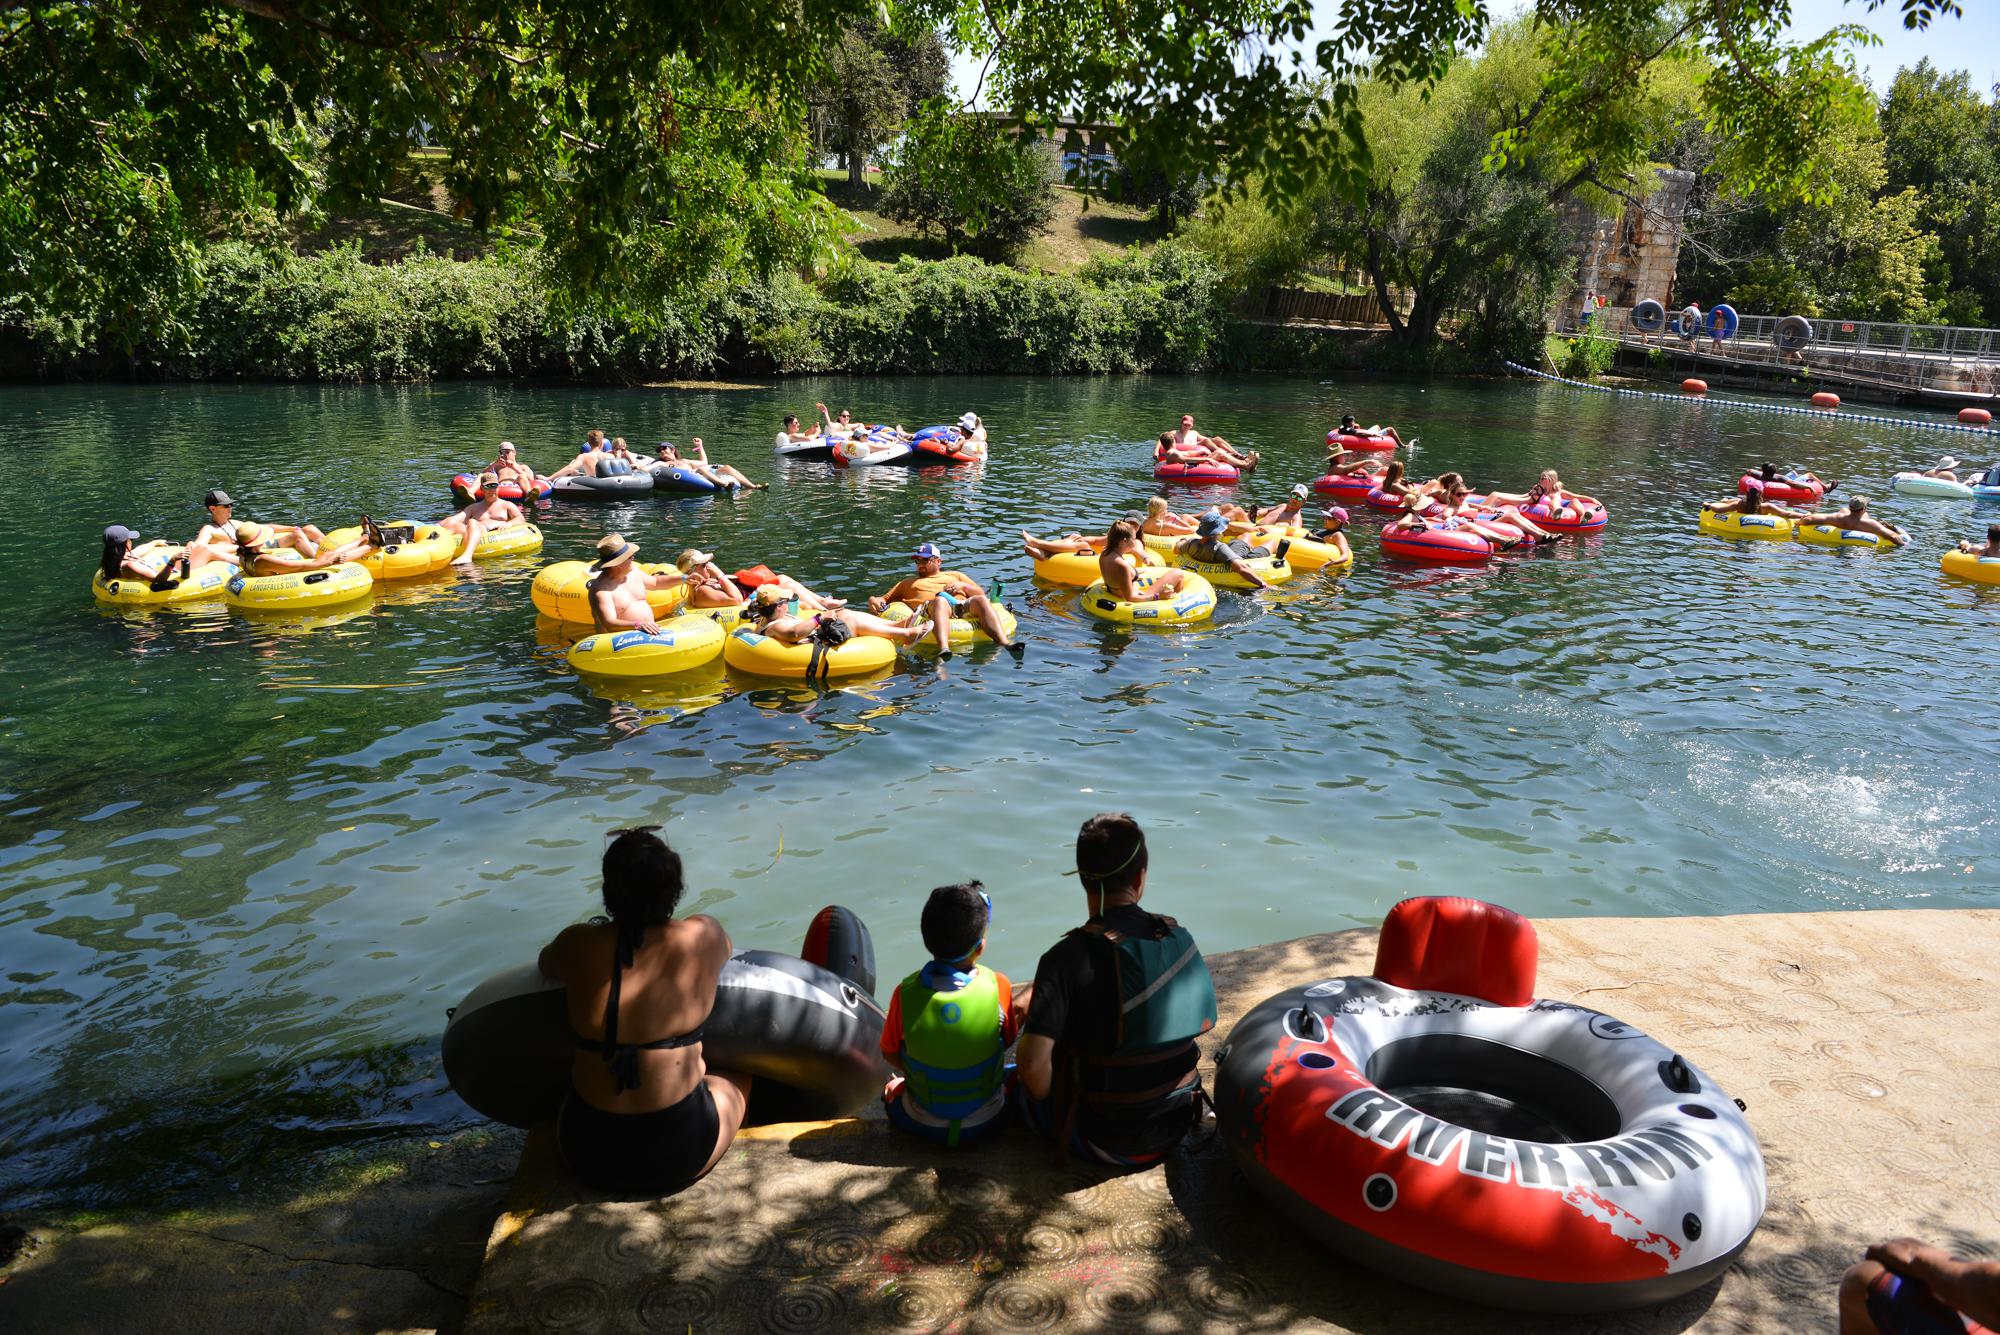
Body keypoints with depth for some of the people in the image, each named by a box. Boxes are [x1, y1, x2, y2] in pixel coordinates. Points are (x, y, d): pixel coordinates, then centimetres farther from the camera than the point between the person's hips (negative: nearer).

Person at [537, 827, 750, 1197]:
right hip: (683, 1155, -1)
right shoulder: (702, 937, -12)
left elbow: (545, 963, 16)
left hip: (589, 1156, 1)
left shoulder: (578, 946, -10)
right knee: (737, 1077, 31)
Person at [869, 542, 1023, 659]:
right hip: (930, 610, -2)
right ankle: (943, 649, -66)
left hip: (963, 607, 2)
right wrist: (874, 601, 8)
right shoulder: (907, 583, 39)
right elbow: (885, 599, 31)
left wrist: (963, 586, 9)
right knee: (940, 600, -39)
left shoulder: (954, 575, 38)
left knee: (981, 601, -31)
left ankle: (1004, 642, -54)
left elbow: (981, 594, 28)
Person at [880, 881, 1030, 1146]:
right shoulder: (996, 986, -22)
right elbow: (1007, 1040, -4)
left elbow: (890, 1054, -4)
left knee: (893, 1085, 32)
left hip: (921, 1123, 0)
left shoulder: (905, 993, -21)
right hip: (986, 1122, 0)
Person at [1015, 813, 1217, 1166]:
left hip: (1103, 1140, -5)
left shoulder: (1069, 957, -23)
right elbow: (1202, 1023, 7)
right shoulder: (1179, 938, -6)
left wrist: (1047, 1099, -5)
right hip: (1176, 1126, 5)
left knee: (1020, 1082, 22)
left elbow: (1032, 1061, -27)